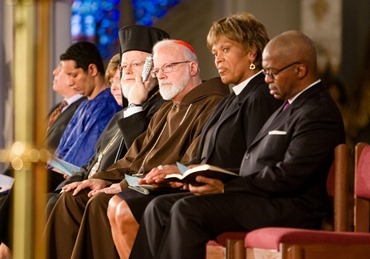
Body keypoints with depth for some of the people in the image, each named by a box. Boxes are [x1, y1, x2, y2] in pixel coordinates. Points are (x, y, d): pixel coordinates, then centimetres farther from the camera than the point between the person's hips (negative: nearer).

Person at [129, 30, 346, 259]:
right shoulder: (291, 107, 21)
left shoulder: (319, 114, -12)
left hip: (289, 211, -10)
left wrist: (225, 187, -17)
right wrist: (217, 178, 4)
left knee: (188, 210, -25)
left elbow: (288, 176, -20)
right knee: (160, 208, -1)